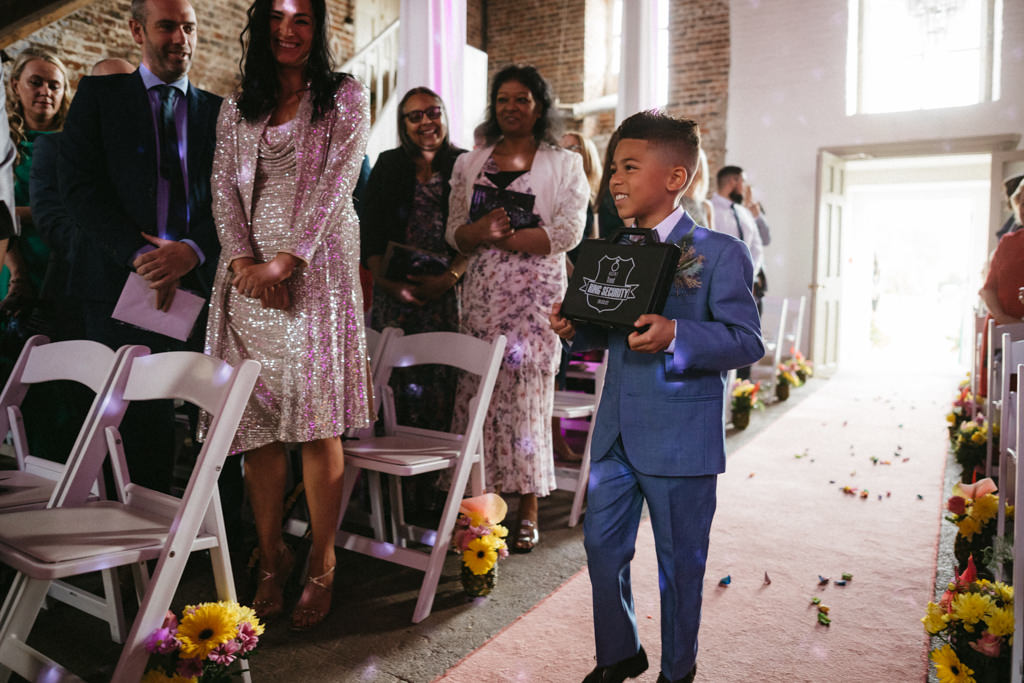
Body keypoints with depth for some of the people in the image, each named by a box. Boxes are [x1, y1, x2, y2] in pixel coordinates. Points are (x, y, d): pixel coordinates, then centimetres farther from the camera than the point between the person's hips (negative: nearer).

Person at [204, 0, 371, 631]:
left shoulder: (345, 96, 8)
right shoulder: (237, 108, 19)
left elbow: (336, 180, -4)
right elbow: (225, 187, 10)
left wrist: (287, 259, -13)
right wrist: (243, 261, -7)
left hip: (315, 267, -4)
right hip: (250, 271, 4)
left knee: (316, 418, -7)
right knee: (258, 418, 1)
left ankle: (322, 567, 2)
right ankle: (271, 560, 11)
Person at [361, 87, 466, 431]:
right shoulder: (388, 165, 15)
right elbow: (370, 232, 8)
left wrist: (448, 278, -13)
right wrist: (386, 281, -6)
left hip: (446, 289, -1)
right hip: (394, 288, 2)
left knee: (441, 374, -7)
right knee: (393, 373, -3)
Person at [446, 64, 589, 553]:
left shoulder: (564, 165, 8)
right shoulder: (469, 164, 19)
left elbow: (568, 232, -5)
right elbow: (455, 232, 11)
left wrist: (503, 237, -9)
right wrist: (481, 231, -12)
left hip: (535, 293, -3)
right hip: (481, 292, 3)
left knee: (525, 393, -6)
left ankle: (528, 512, 3)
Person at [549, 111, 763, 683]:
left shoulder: (720, 253, -9)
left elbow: (748, 341, -14)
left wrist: (675, 335, -29)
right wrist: (575, 330, -4)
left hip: (681, 438, -6)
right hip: (616, 432, 6)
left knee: (680, 560, 10)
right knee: (602, 545, 13)